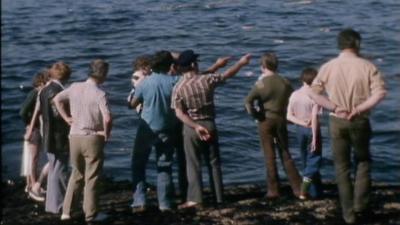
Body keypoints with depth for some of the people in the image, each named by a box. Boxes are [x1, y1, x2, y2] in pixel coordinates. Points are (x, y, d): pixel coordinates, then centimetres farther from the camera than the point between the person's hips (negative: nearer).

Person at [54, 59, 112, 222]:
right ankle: (91, 214, 13)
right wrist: (106, 133, -10)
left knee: (76, 174, 20)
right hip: (92, 139, -5)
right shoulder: (99, 94, -17)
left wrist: (66, 118, 12)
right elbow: (107, 118, -27)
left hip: (74, 137, 5)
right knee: (92, 178, 7)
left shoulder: (75, 87, 1)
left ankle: (66, 211, 19)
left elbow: (57, 99, 12)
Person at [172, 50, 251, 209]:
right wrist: (241, 62, 21)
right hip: (209, 124, 2)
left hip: (191, 127, -2)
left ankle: (195, 198, -4)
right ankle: (218, 197, 15)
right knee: (214, 162, 11)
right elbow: (227, 75, 7)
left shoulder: (179, 88, -10)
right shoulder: (207, 80, -7)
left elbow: (179, 113, -15)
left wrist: (196, 126, -15)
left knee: (193, 164, 2)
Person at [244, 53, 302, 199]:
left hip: (265, 121, -3)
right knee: (285, 155, 11)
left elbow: (248, 101, -17)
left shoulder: (261, 83, -9)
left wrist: (255, 114, -3)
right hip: (281, 121, 3)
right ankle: (297, 188, 8)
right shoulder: (285, 82, 1)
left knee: (270, 156, 3)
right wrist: (285, 115, 13)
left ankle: (273, 190, 5)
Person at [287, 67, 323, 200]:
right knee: (314, 160, 3)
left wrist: (302, 122, -10)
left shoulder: (294, 95, -1)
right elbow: (314, 118, -19)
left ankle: (315, 191, 22)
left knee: (306, 161, 15)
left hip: (300, 130, 5)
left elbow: (289, 116, -5)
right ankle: (304, 190, -11)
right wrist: (315, 137, -17)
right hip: (312, 130, -5)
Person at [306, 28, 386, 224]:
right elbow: (380, 92, -17)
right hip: (360, 122, -1)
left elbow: (313, 92, -8)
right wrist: (360, 109, -16)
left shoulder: (329, 67, -2)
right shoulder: (367, 66, -6)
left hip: (337, 121, 1)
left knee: (342, 167, 12)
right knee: (363, 160, 22)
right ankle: (360, 203, 13)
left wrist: (334, 107, -10)